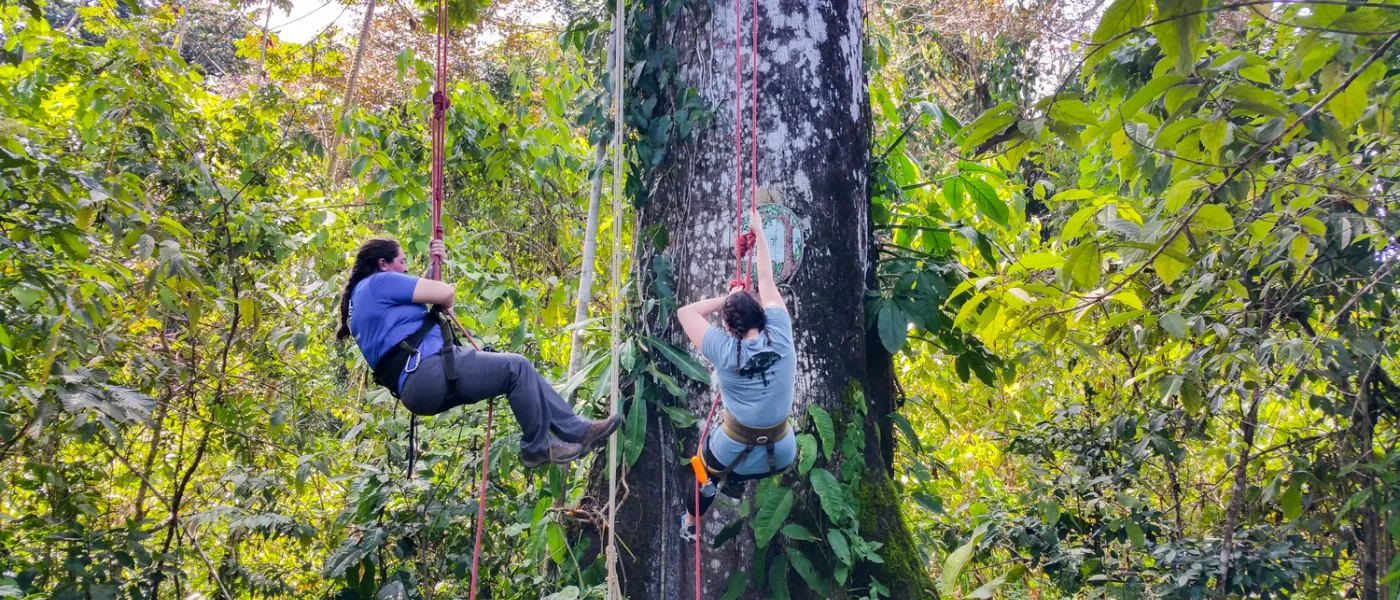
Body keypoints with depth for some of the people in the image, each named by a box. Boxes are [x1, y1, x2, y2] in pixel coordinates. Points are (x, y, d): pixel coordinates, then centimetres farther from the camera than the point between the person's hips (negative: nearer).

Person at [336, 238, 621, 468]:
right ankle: (538, 446, -1)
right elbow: (446, 294, -10)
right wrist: (444, 306, 12)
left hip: (419, 382, 11)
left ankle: (577, 430, 10)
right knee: (516, 367, -13)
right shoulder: (379, 282, -7)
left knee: (519, 370, 11)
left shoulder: (362, 297, 25)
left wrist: (436, 263, 24)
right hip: (427, 374, -11)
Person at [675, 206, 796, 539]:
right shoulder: (781, 336, -12)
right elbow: (767, 279, 0)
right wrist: (758, 232, 10)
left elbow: (685, 313, -4)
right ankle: (735, 482, 29)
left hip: (734, 457, -2)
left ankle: (690, 524, 42)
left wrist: (727, 298, -4)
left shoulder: (723, 350, -17)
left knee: (704, 449, 33)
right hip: (782, 456, 2)